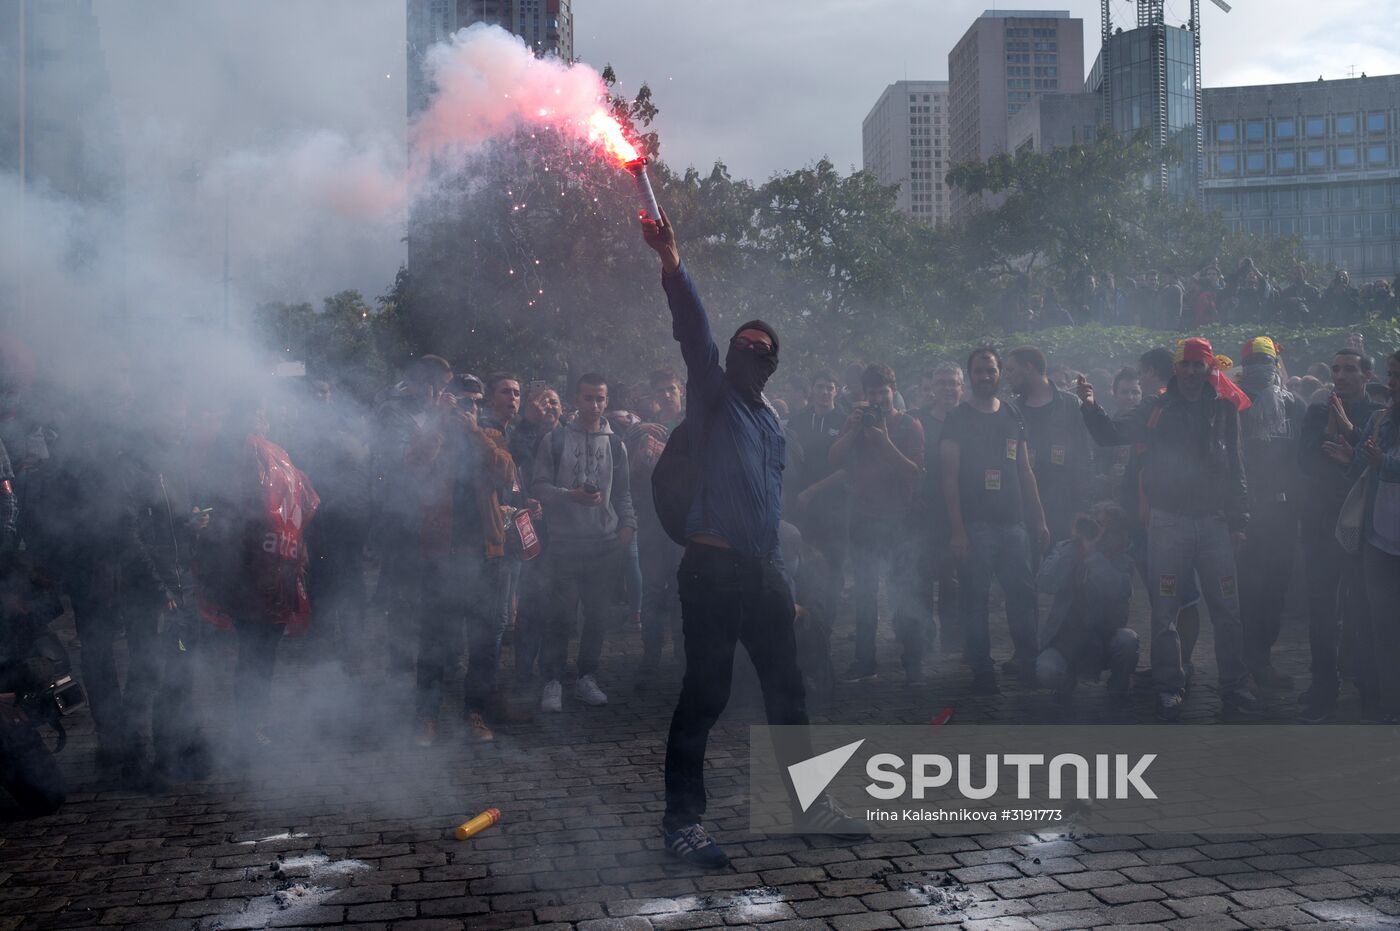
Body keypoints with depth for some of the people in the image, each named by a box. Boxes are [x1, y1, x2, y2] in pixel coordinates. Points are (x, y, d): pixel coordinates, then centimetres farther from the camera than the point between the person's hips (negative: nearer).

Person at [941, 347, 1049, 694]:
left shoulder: (1013, 416, 13)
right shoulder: (958, 419, -1)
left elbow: (1025, 472, 17)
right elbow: (950, 477, -6)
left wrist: (1039, 520, 12)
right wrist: (957, 530, -13)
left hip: (1013, 522, 4)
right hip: (975, 525, -4)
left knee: (1022, 593, 5)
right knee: (975, 598, -1)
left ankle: (1027, 659, 19)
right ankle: (982, 671, 8)